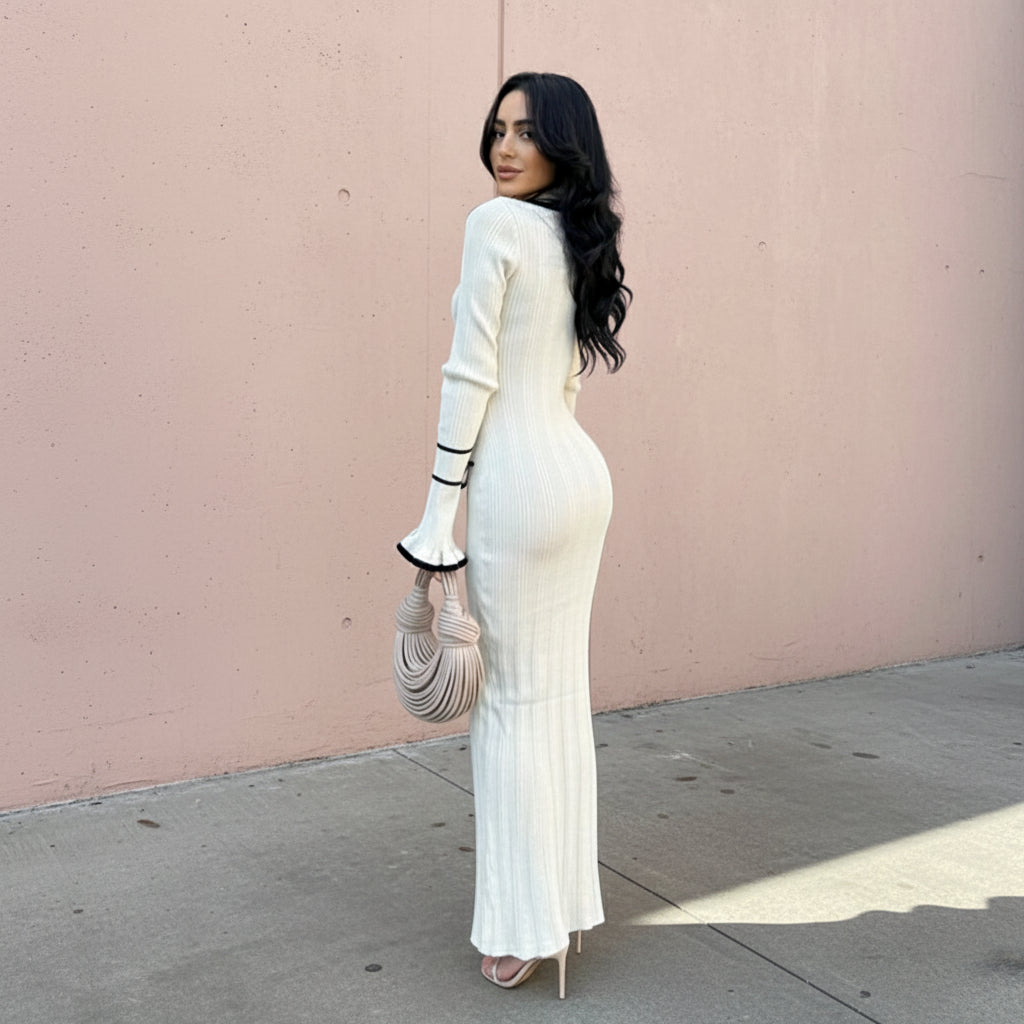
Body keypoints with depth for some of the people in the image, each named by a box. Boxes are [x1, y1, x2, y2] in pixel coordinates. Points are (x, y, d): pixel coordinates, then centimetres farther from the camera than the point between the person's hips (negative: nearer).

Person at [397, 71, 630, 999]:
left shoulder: (497, 223, -10)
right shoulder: (580, 238, 15)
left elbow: (472, 375, -13)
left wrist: (439, 513, -10)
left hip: (517, 478, -8)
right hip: (581, 471, 8)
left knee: (512, 698, 1)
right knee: (562, 691, 14)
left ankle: (525, 928, 13)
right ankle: (566, 897, 27)